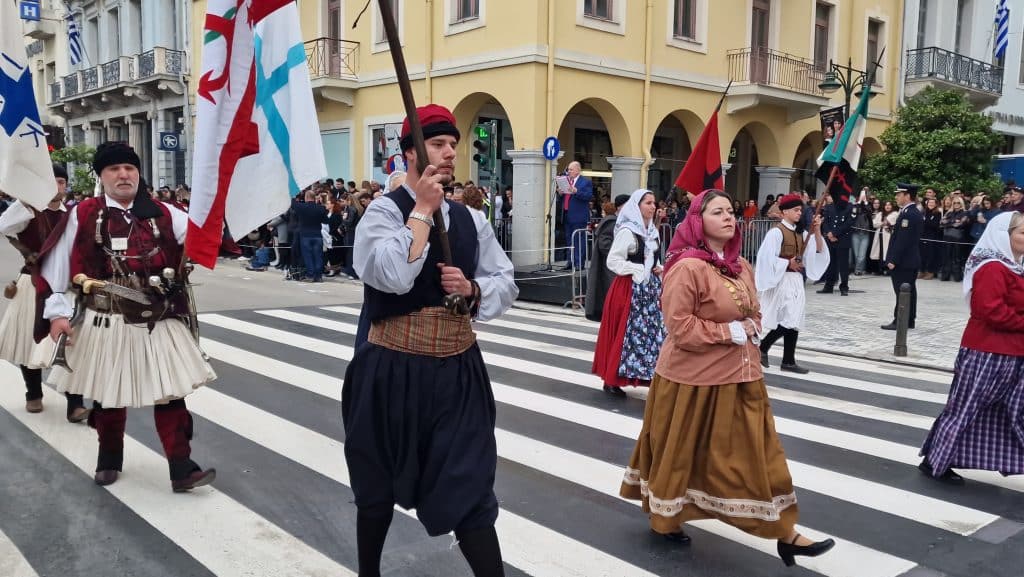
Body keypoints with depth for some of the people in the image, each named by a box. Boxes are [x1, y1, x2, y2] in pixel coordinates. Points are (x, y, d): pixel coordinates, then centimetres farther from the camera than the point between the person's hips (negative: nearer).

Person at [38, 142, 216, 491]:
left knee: (170, 394, 1)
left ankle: (181, 468, 7)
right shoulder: (83, 216, -3)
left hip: (159, 324, 1)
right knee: (108, 395, 15)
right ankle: (109, 458, 37)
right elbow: (57, 265, -2)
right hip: (105, 324, -1)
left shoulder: (163, 214, 3)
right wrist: (56, 312, -6)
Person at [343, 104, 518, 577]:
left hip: (458, 371, 3)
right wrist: (422, 209, -18)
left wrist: (472, 288, -12)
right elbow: (393, 276, -26)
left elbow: (506, 284, 9)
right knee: (379, 485, 17)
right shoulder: (384, 211, -9)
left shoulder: (470, 220, 5)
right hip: (393, 370, -2)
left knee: (469, 490, 2)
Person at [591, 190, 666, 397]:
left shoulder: (652, 230, 11)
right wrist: (639, 269, -19)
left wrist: (658, 269, 4)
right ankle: (611, 379, 8)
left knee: (651, 331, 7)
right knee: (625, 333, -3)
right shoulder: (627, 231, -14)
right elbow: (613, 261, -16)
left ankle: (648, 374, 15)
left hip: (649, 287, 8)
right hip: (630, 289, -8)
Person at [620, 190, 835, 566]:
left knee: (754, 453, 9)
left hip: (738, 376, 7)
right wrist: (729, 331, -18)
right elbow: (679, 327, -21)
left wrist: (750, 328, -2)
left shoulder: (741, 266, 7)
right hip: (693, 378, -7)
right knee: (681, 452, 9)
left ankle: (784, 532, 20)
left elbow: (754, 311, 20)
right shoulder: (687, 267, -18)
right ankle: (666, 517, 31)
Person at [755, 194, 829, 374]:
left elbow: (818, 250, 2)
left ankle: (788, 361, 12)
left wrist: (817, 230, -8)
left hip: (797, 280, 8)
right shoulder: (776, 232, -11)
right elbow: (767, 257, -17)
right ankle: (762, 347, 4)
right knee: (791, 320, -13)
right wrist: (788, 263, -14)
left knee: (794, 321, 7)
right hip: (783, 280, -8)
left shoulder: (801, 233, 11)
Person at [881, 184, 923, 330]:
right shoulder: (915, 213, 15)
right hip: (911, 260, 10)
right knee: (909, 291, 12)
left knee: (902, 292, -7)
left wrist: (893, 260, -21)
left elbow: (902, 240, -22)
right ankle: (909, 320, 17)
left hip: (903, 262, -10)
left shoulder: (908, 214, -18)